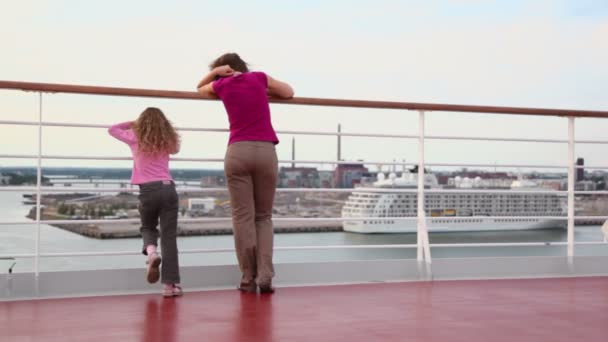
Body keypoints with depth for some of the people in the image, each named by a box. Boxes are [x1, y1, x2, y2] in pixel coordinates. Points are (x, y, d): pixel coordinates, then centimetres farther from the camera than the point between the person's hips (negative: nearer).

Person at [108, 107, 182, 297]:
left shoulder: (136, 138, 8)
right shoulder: (168, 142, 13)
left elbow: (112, 129, 22)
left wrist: (132, 124, 30)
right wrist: (162, 130, 35)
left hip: (148, 190, -1)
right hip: (168, 189, 1)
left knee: (148, 228, 24)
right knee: (169, 237, 1)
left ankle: (151, 252, -9)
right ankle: (170, 283, -4)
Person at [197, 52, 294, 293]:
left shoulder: (222, 85, 12)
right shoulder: (259, 78, 12)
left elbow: (200, 88, 34)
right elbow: (289, 93, 23)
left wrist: (215, 71, 22)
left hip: (238, 152, 0)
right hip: (266, 151, 1)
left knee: (243, 217, 3)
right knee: (264, 217, 9)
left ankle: (249, 279, 1)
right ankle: (265, 276, -3)